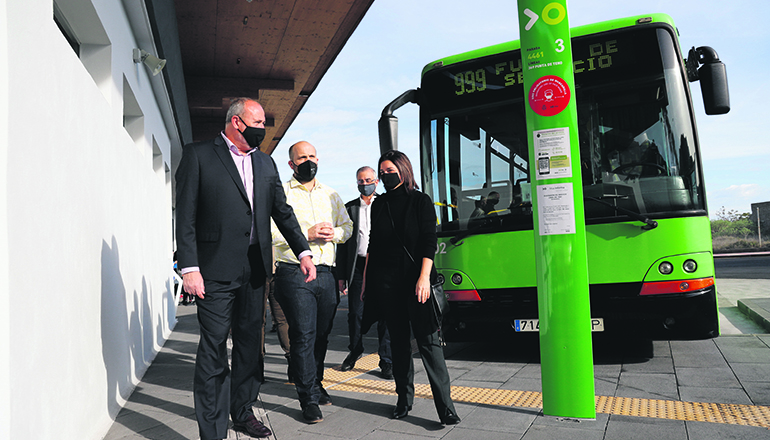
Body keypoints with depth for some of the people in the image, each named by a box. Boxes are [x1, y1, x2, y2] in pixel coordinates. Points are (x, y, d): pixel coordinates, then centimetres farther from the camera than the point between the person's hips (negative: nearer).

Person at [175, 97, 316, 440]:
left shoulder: (266, 163, 16)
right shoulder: (198, 155, -1)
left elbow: (282, 212, 16)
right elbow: (185, 216, -7)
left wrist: (303, 251, 5)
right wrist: (189, 267, -14)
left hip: (255, 270, 6)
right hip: (216, 269, -5)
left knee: (250, 344, 14)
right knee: (213, 349, -1)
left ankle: (243, 412, 31)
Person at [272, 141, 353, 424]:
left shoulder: (331, 195, 18)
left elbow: (348, 227, 18)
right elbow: (271, 234, -10)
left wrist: (333, 233, -4)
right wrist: (307, 234, -16)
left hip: (326, 274, 5)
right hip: (294, 273, -5)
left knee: (322, 334, 12)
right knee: (304, 335, -4)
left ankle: (315, 384, 31)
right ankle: (308, 399, 5)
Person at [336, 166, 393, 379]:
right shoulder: (349, 208, 11)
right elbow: (342, 242, 9)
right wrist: (341, 275, 4)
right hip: (357, 266, 2)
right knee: (355, 313, 7)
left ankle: (386, 361, 9)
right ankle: (355, 350, 31)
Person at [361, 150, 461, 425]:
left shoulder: (420, 202, 1)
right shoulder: (379, 205, 12)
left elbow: (429, 242, -6)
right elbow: (372, 245, 16)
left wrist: (424, 277, -16)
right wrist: (366, 279, 14)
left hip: (415, 280, -4)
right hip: (386, 283, 4)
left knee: (428, 339, -7)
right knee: (398, 340, 9)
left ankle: (445, 405, -3)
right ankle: (404, 398, 19)